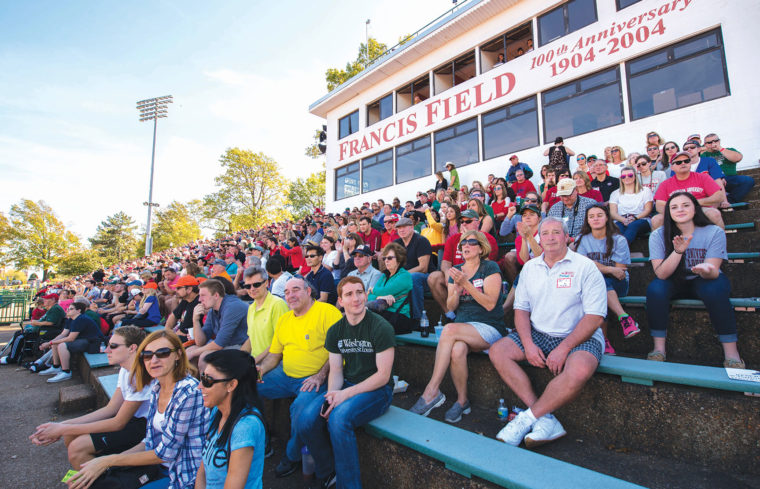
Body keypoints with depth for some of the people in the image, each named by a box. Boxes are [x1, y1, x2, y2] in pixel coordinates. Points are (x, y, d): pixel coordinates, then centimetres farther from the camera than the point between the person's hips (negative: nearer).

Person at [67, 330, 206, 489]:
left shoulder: (188, 391, -25)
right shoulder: (156, 386, 2)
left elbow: (166, 454, -19)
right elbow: (150, 442, 9)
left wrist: (109, 461, -11)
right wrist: (106, 462, -3)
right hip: (160, 464, 7)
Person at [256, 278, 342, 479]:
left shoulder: (328, 312, -11)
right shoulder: (283, 320, 14)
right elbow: (274, 354, 18)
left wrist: (321, 375, -22)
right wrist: (262, 368, -1)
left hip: (313, 380, -7)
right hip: (285, 376, 7)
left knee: (301, 406, -32)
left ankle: (292, 456, -1)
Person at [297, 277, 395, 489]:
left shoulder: (381, 327, -13)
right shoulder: (335, 330, 6)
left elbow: (383, 375, -14)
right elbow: (336, 371, 7)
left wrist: (346, 394, -19)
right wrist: (332, 395, -14)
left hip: (377, 390, -5)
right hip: (347, 386, 6)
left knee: (339, 418, -31)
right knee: (307, 420, -17)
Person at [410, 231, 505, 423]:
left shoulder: (490, 268, -1)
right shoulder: (456, 271, 14)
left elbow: (490, 304, -12)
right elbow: (450, 307, 9)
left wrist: (466, 283, -19)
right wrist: (457, 289, -11)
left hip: (489, 328, -3)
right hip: (462, 325, 4)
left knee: (449, 330, -32)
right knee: (457, 350, -32)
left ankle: (432, 391, -24)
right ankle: (462, 400, -8)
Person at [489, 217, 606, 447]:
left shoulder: (585, 267, -6)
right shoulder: (530, 267, 9)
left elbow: (595, 317, -12)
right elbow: (521, 309, 7)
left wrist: (563, 348, -20)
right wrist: (528, 344, -9)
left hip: (578, 337, -4)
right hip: (537, 334, 5)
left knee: (579, 370, -36)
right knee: (497, 351, -16)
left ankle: (527, 419, -18)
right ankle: (546, 419, -19)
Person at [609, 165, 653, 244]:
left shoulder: (645, 191, 21)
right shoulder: (615, 193, 23)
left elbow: (648, 210, 8)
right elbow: (613, 212, 8)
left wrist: (635, 218, -13)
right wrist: (624, 220, -14)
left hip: (641, 220, 0)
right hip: (621, 221, 1)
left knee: (633, 226, -38)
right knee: (617, 227, -37)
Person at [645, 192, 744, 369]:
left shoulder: (714, 232, -13)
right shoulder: (658, 235, -13)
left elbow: (714, 272, -20)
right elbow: (661, 274, -21)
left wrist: (706, 269, -45)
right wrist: (678, 250, -35)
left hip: (703, 281, 0)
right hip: (674, 283, 0)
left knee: (714, 289, -33)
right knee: (655, 288, -31)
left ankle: (731, 352, -22)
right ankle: (658, 348, -23)